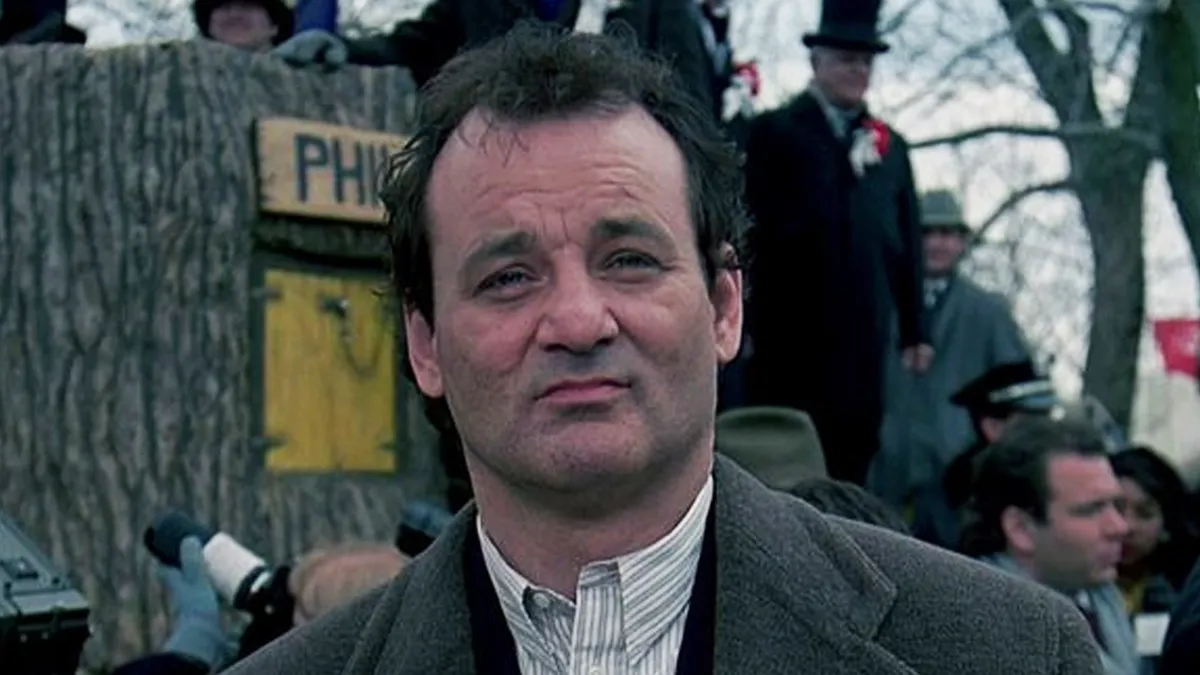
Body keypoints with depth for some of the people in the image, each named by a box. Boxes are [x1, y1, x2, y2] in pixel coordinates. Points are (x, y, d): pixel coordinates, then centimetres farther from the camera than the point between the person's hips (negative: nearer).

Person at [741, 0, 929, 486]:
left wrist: (915, 331, 10)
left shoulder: (889, 147, 15)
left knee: (852, 458, 2)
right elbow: (755, 227, -2)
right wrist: (743, 319, -8)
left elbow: (908, 245, 14)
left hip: (862, 339, 4)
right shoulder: (774, 133, 3)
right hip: (791, 335, -4)